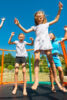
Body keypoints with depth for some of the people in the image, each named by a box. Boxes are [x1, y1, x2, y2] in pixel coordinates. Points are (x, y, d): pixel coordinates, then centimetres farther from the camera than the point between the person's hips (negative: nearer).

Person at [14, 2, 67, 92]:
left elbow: (56, 20, 29)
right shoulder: (34, 27, 27)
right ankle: (36, 80, -20)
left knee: (51, 60, -6)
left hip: (46, 42, 0)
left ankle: (56, 79, 3)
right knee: (36, 60, -16)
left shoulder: (46, 24, 26)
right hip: (38, 43, 1)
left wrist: (59, 9, 23)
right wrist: (19, 25, 14)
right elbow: (26, 31, 21)